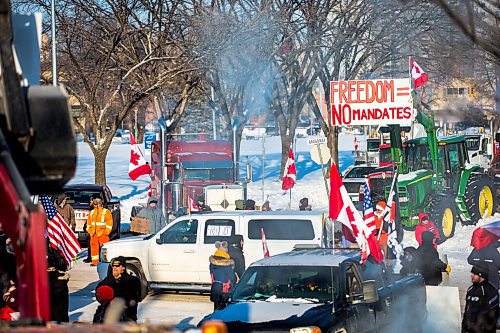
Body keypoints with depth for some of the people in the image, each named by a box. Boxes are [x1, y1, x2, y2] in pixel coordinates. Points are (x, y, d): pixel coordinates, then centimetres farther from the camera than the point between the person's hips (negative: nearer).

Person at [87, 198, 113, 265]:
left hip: (102, 234, -5)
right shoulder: (91, 213, 16)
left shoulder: (106, 212, 0)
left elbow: (109, 223, -3)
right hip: (93, 234, 5)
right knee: (94, 247, 5)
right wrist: (89, 230, 9)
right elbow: (89, 222, 22)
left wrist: (106, 232, -9)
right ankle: (95, 261, 12)